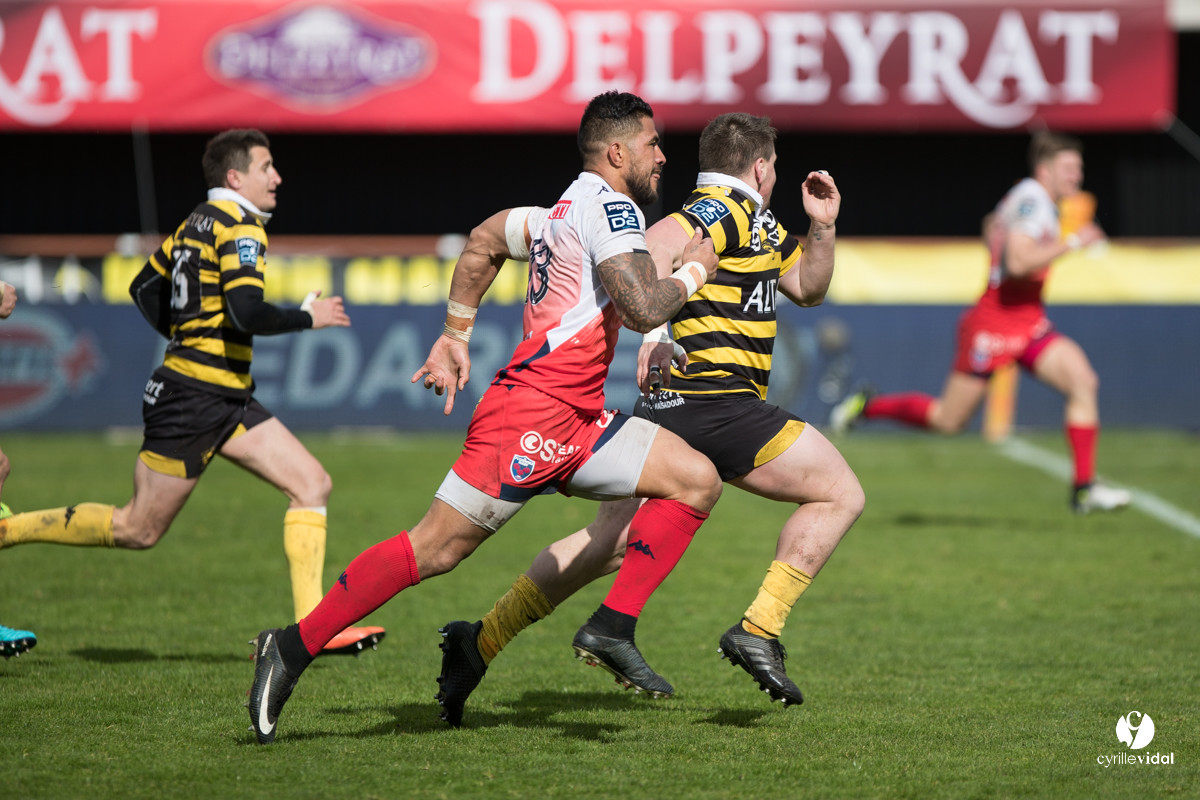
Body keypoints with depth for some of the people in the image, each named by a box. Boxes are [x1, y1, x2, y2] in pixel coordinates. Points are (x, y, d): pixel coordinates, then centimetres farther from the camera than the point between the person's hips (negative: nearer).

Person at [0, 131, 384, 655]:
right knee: (137, 530, -1)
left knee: (312, 484, 0)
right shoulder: (239, 227, -13)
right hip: (194, 397, -10)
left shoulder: (199, 222, 15)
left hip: (228, 400, 10)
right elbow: (247, 313, -25)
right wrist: (308, 317, -10)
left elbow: (144, 288, 23)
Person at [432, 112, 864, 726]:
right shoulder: (724, 211, -9)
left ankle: (480, 641, 9)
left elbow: (807, 287, 32)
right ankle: (759, 630, -7)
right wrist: (655, 332, -37)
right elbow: (649, 251, -26)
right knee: (840, 495, -1)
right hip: (714, 403, -10)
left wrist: (823, 226, 15)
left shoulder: (759, 224, 22)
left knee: (610, 542, 14)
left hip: (667, 408, 10)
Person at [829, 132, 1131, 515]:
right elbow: (1018, 261, -29)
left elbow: (992, 226, 32)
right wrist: (1071, 242, -25)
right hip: (995, 321, -9)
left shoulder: (1035, 199, 12)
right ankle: (868, 406, 23)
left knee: (1083, 381, -11)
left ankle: (1084, 489, -10)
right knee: (948, 420, 0)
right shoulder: (1030, 199, -17)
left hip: (1029, 322, 9)